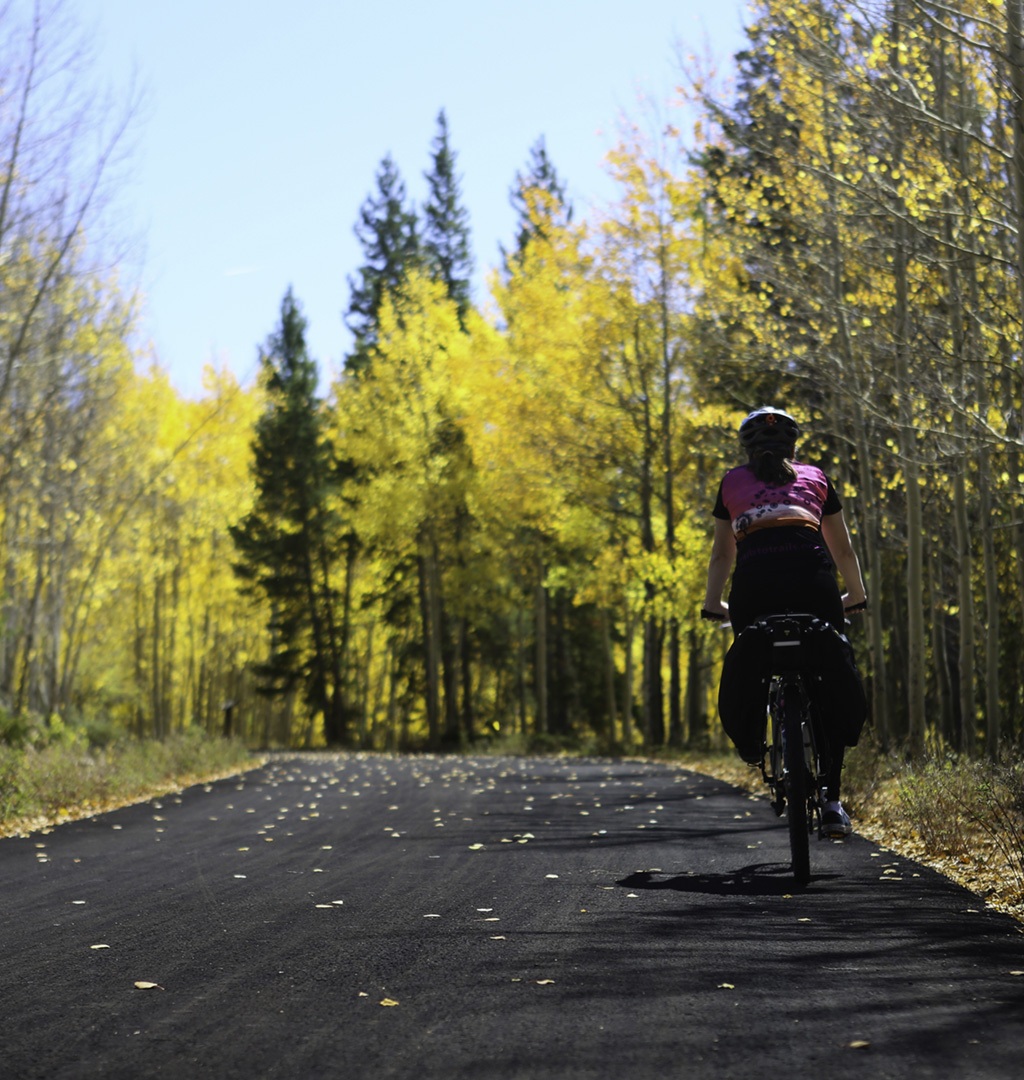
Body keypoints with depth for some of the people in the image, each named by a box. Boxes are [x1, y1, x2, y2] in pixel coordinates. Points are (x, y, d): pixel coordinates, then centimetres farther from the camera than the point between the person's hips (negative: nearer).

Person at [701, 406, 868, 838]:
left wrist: (713, 602, 44)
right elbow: (843, 549, 35)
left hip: (754, 576, 0)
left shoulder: (733, 481, 27)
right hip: (810, 571, 0)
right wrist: (856, 596, 49)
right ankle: (831, 799, 3)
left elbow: (722, 553, 32)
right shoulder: (814, 477, 28)